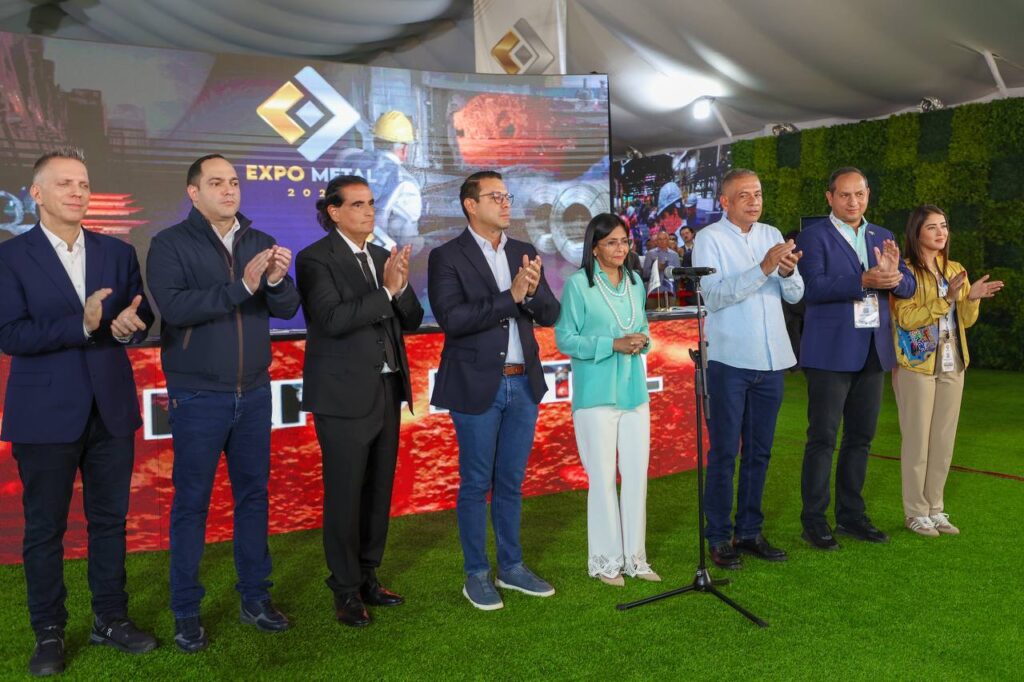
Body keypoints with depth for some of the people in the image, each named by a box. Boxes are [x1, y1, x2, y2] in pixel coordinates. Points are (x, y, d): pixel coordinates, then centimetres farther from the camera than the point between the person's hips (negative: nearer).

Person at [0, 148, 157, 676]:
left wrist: (128, 326, -17)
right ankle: (49, 633, 23)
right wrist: (82, 324, -24)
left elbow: (141, 320, 6)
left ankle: (111, 619, 27)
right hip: (45, 413, -3)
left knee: (109, 519, 13)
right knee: (44, 528, 8)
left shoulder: (118, 252, 7)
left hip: (111, 408, 3)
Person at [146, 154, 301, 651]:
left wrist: (276, 280, -20)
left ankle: (255, 597, 26)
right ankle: (186, 611, 19)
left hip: (253, 394, 4)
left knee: (253, 495, 12)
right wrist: (241, 286, -27)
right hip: (197, 398, -4)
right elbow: (173, 306, -21)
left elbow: (287, 309, 0)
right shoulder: (170, 245, -5)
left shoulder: (260, 243, 6)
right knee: (191, 503, 6)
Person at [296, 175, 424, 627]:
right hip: (345, 394, -6)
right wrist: (384, 290, -20)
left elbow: (412, 321, 8)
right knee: (345, 493, 1)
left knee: (379, 490, 13)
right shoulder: (315, 259, -7)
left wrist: (402, 287, -10)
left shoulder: (383, 257, 12)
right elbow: (333, 319, -20)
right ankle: (346, 590, 16)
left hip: (387, 390, 7)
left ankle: (367, 576, 27)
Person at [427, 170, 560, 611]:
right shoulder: (447, 257, -7)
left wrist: (533, 292, -16)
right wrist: (511, 296, -22)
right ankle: (476, 575, 20)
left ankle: (512, 567, 28)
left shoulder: (524, 253, 9)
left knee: (511, 482, 15)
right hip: (477, 387, -5)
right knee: (476, 484, 6)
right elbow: (451, 319, -19)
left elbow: (550, 315, 5)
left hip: (524, 384, 5)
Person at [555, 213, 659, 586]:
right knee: (603, 478, 2)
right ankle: (605, 560, 16)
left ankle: (634, 557, 22)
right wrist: (612, 345, -18)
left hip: (634, 391, 5)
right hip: (596, 395, -5)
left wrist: (642, 340, -5)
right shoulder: (577, 284, -6)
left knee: (637, 475, 8)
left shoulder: (635, 282, 11)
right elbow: (565, 339, -8)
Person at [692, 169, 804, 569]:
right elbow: (714, 295, -17)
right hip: (729, 360, -5)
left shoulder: (772, 235, 12)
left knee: (759, 452, 12)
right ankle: (718, 537, 10)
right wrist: (763, 269, -24)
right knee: (724, 453, 1)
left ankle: (749, 531, 23)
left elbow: (795, 295, 7)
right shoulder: (709, 239, -4)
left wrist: (788, 271, -15)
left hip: (771, 360, 5)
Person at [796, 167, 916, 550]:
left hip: (873, 352, 6)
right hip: (831, 353, -6)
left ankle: (851, 515, 24)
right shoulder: (814, 236, -3)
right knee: (823, 439, -1)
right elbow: (813, 287, -17)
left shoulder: (883, 238, 14)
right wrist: (864, 281, -28)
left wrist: (893, 275, -15)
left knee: (860, 438, 12)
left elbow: (908, 288, 8)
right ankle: (814, 521, 8)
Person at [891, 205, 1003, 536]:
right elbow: (906, 319, -17)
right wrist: (946, 299, -24)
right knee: (918, 440, -1)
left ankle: (935, 509, 20)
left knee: (944, 440, 10)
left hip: (952, 365, 6)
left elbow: (966, 321, 10)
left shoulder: (956, 270, 11)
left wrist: (972, 299, -9)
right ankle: (915, 512, 9)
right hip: (917, 364, -6)